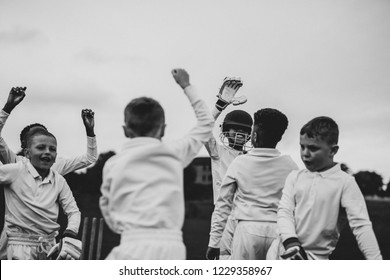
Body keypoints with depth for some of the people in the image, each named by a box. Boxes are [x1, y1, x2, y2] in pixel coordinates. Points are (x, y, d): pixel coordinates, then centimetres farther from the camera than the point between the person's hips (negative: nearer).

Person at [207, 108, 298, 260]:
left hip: (248, 228, -1)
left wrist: (214, 242, 10)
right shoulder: (290, 165, 2)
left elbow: (223, 204, 4)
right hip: (278, 230, 1)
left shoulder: (239, 163, 1)